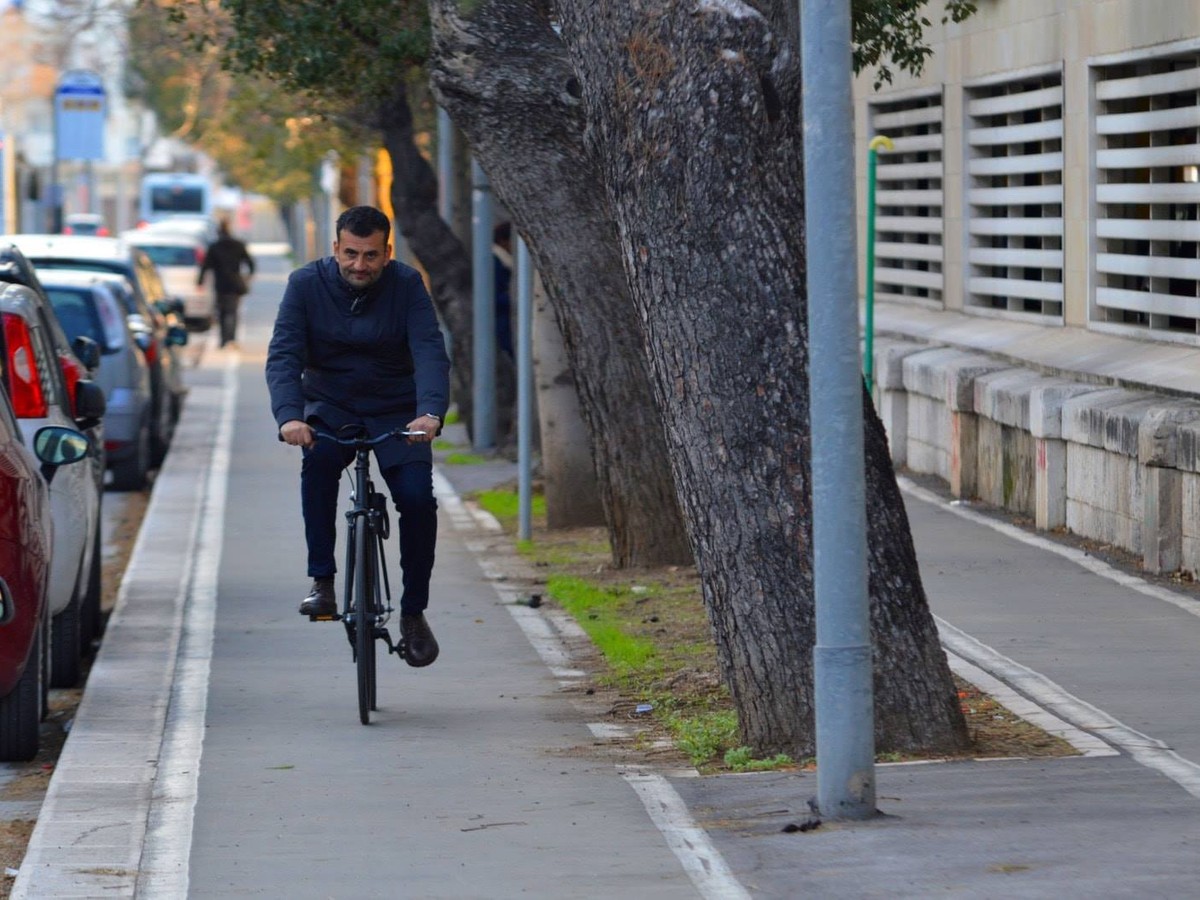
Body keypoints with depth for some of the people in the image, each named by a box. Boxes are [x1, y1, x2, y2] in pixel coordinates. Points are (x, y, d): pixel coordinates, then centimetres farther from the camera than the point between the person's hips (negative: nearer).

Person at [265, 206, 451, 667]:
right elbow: (282, 356, -21)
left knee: (417, 498, -18)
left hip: (396, 412, 0)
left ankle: (413, 612, 0)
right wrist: (289, 416, -40)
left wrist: (430, 412, -43)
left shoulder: (407, 285, -13)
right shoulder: (306, 284, -13)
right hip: (330, 407, 0)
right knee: (317, 462, -32)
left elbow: (431, 352, -24)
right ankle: (322, 582, -24)